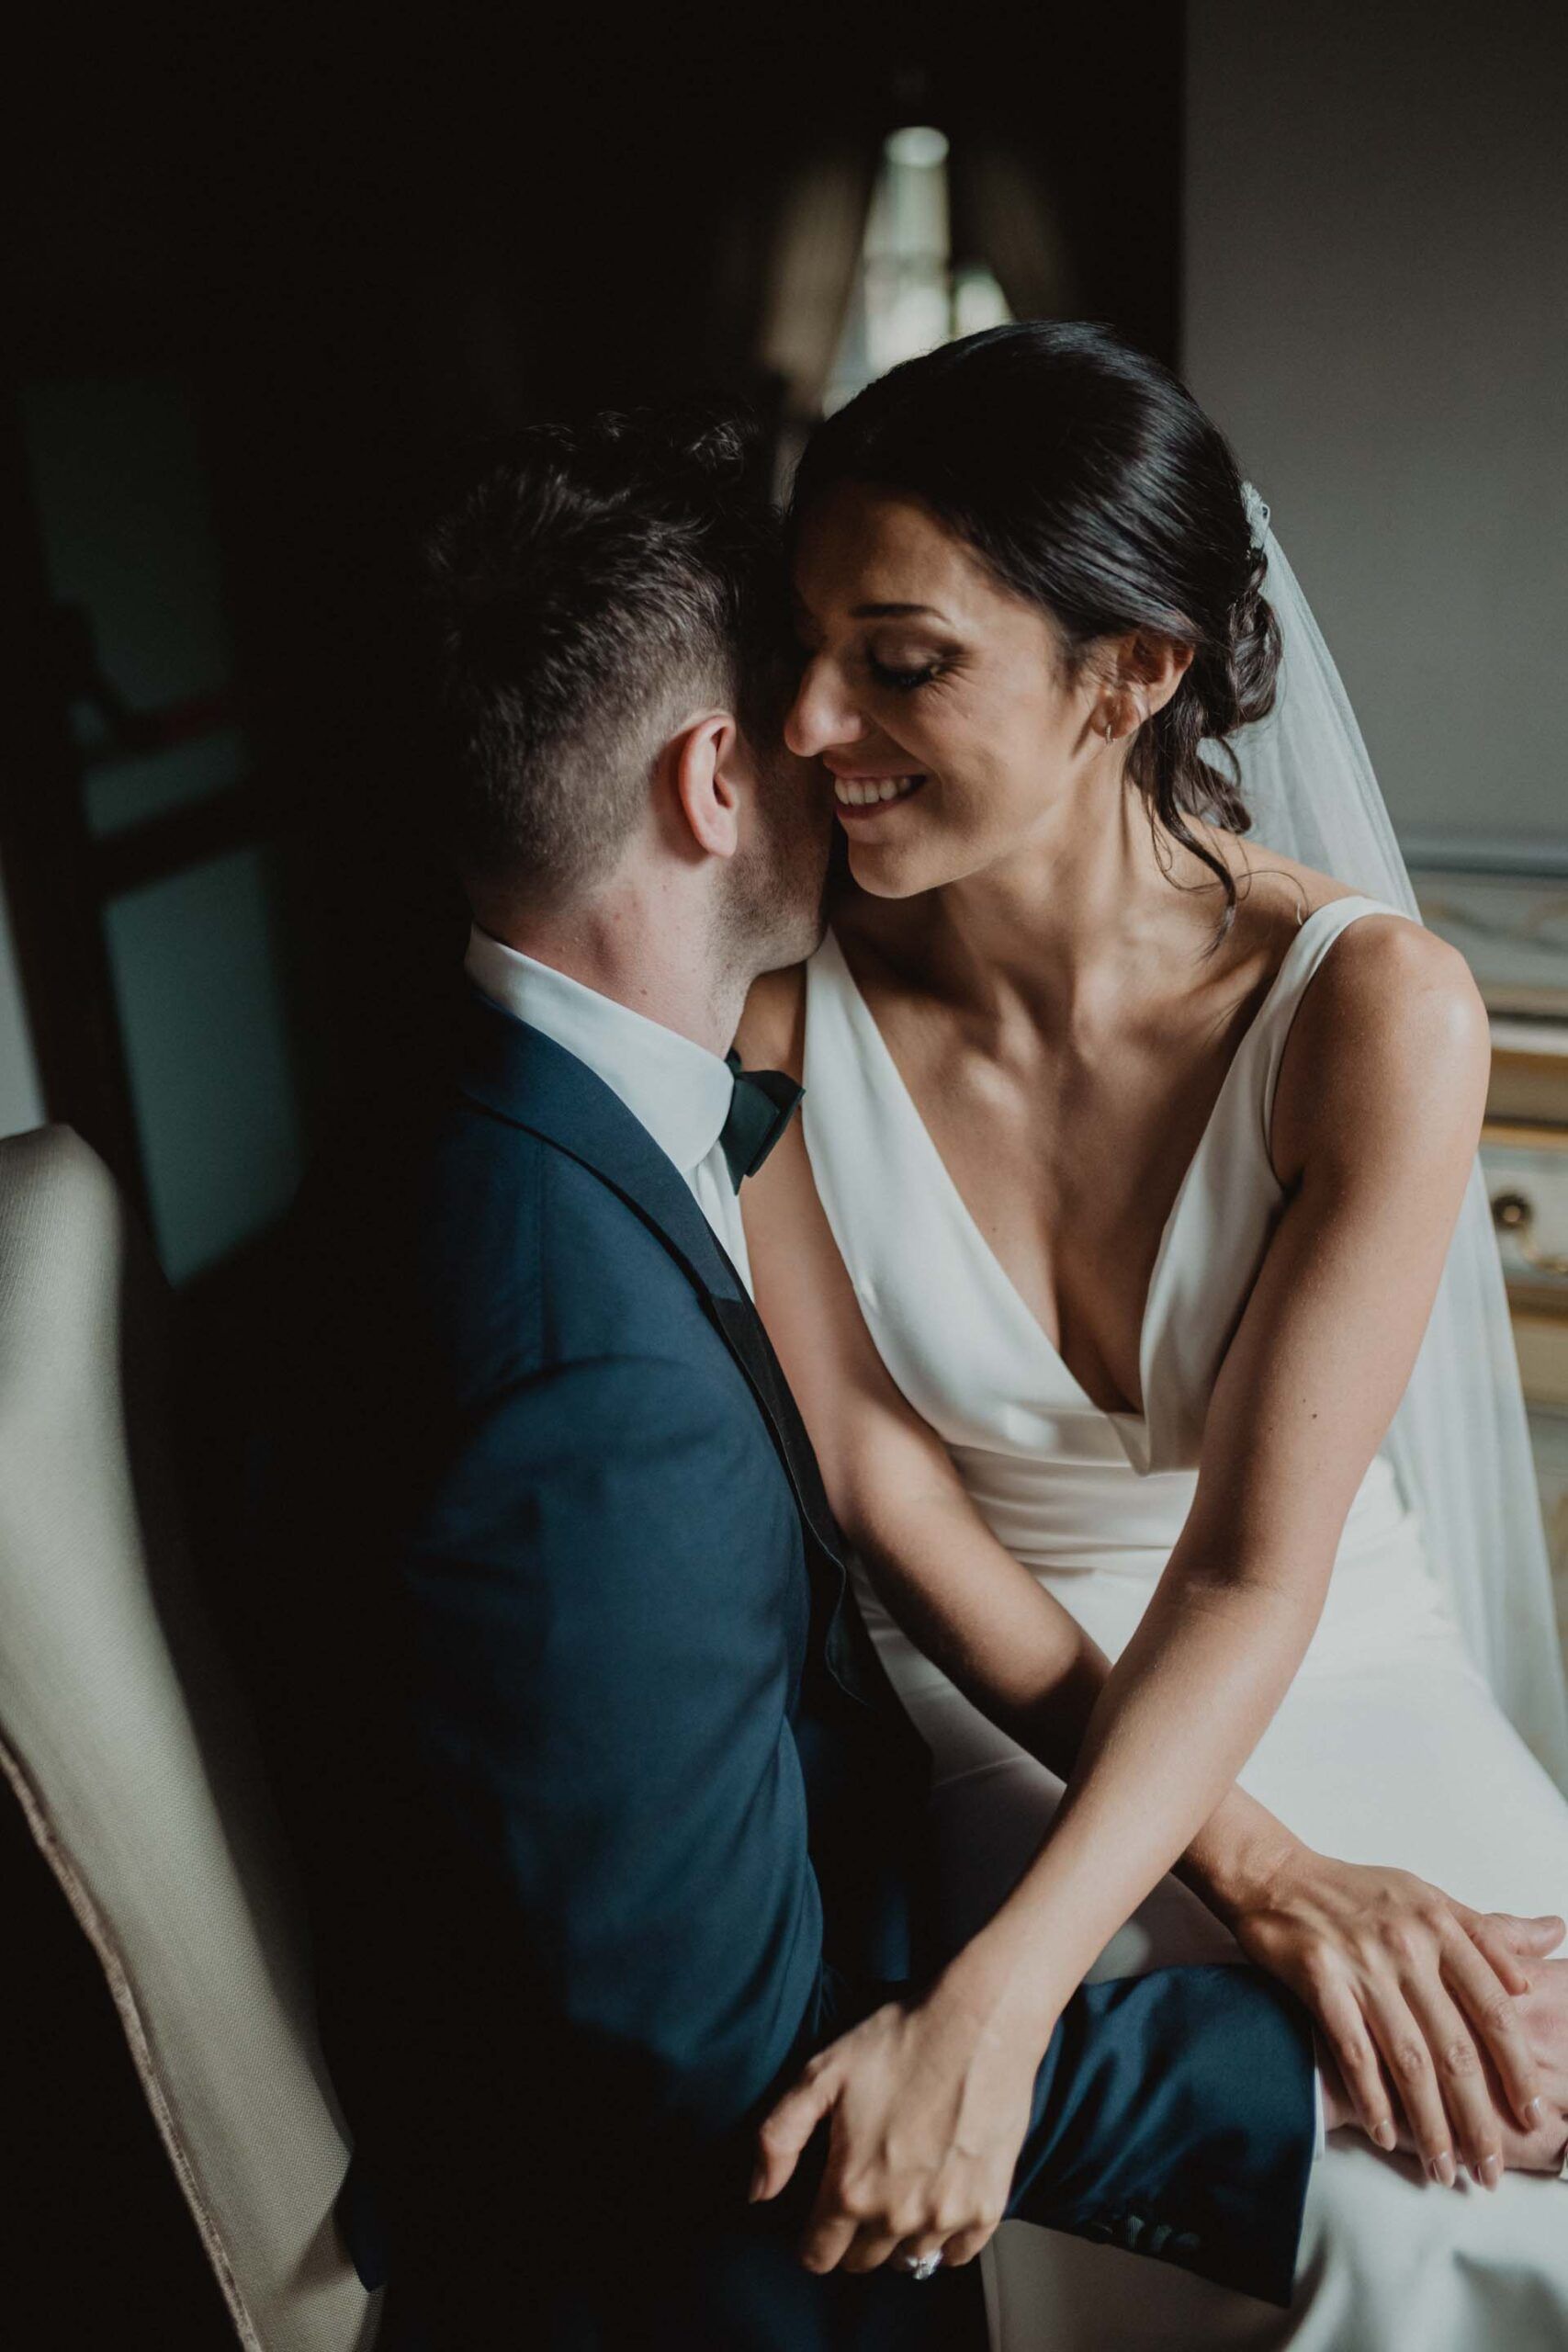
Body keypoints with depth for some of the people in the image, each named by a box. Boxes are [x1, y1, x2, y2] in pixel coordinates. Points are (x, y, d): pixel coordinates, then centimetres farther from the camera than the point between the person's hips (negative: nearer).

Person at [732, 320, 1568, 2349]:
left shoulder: (1369, 1010, -22)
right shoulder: (778, 1000, -18)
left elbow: (1253, 1564, -22)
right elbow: (873, 1471, -15)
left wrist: (1001, 1993, -35)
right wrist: (1251, 1868, -21)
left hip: (1326, 1673, 1)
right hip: (989, 1701, -1)